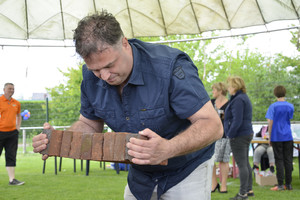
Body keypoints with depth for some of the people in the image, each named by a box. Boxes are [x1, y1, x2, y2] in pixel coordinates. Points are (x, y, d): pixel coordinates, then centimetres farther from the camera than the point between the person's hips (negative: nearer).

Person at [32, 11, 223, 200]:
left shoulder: (170, 66, -29)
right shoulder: (91, 78, -11)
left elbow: (212, 124, -31)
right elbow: (90, 124, 5)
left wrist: (167, 149, -49)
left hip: (187, 170, -4)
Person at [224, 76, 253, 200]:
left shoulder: (238, 100, -18)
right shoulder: (244, 98, 15)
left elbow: (237, 121, -23)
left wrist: (230, 134, -14)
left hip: (239, 136, -11)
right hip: (247, 134, 11)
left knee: (241, 164, -6)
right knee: (246, 163, 16)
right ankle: (249, 190, 24)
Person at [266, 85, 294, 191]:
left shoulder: (273, 106, -8)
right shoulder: (290, 106, 2)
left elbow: (270, 122, -8)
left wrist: (270, 137, 0)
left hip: (277, 137, -2)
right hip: (288, 136, 3)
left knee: (279, 160, 1)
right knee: (288, 160, 7)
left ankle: (280, 184, 0)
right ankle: (288, 184, 12)